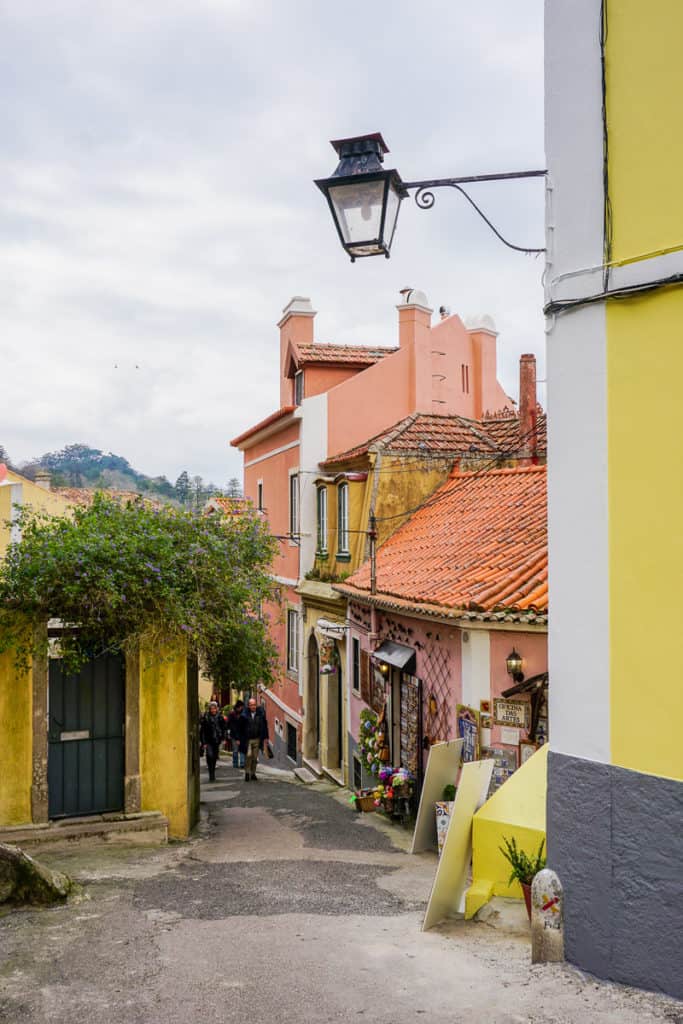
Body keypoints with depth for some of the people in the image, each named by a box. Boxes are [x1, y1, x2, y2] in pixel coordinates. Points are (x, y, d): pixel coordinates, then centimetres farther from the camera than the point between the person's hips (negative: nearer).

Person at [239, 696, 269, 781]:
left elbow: (264, 726, 8)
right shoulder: (244, 715, -6)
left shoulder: (261, 713, -1)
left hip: (257, 739, 2)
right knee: (248, 755, -13)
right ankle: (247, 773, 1)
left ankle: (253, 773, 21)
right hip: (247, 739, -2)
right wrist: (239, 739, -2)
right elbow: (240, 728, 0)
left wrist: (265, 737, 7)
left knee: (255, 757, 8)